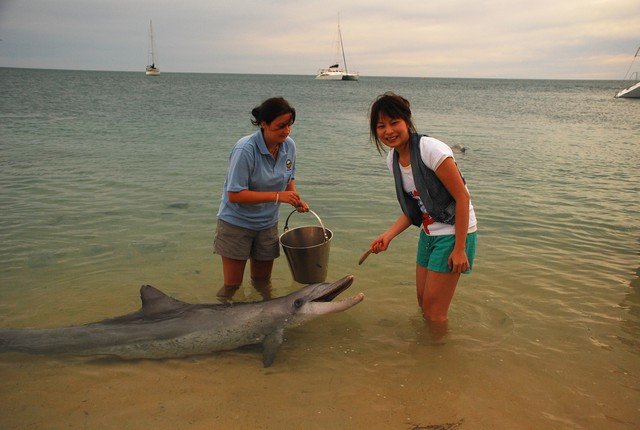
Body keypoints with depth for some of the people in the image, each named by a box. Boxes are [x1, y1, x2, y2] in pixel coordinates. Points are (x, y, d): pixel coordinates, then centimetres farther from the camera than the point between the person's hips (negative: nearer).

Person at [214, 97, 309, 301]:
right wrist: (277, 196, -29)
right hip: (236, 223, -5)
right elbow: (235, 195, -26)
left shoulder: (289, 145, -5)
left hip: (267, 224, 5)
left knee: (262, 282, 17)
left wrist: (295, 198, -8)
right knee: (232, 286, 2)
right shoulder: (245, 150, -25)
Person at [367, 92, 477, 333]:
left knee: (434, 309, -1)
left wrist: (459, 248, -20)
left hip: (454, 234, -8)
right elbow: (414, 209, 7)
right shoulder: (393, 159, 2)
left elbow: (462, 197, -20)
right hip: (429, 234, 8)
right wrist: (388, 236, -6)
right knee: (423, 302, 18)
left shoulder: (431, 150, -22)